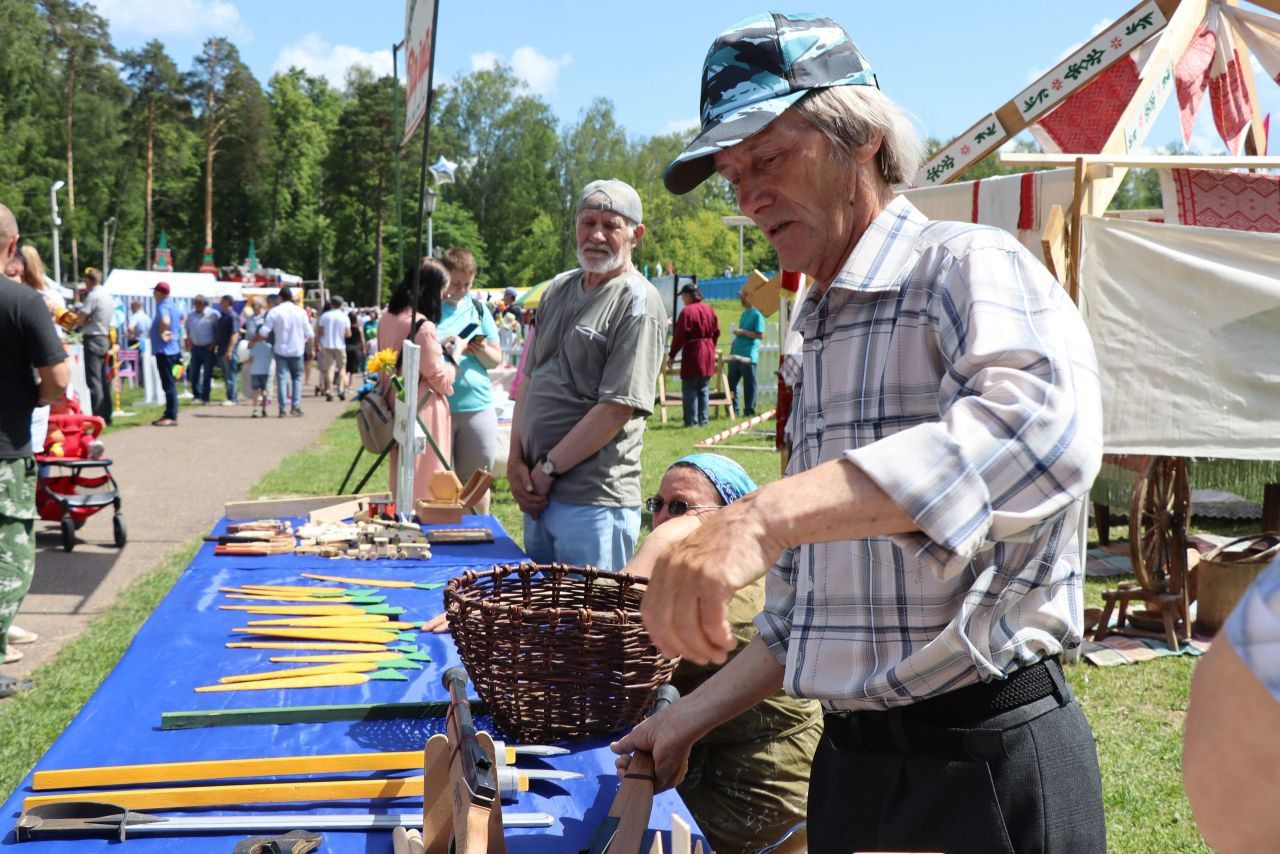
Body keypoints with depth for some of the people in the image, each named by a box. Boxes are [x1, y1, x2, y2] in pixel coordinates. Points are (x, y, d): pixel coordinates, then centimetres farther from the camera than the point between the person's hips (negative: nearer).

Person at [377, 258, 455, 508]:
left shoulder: (387, 317, 5)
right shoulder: (423, 326, -21)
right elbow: (442, 381, -15)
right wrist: (454, 353, 1)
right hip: (423, 411, -8)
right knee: (426, 487, 0)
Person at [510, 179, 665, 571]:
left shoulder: (637, 303, -11)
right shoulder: (558, 290, 13)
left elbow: (619, 407, -18)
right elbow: (529, 379, 14)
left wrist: (548, 469, -13)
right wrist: (516, 461, 2)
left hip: (593, 500, -7)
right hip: (538, 494, 8)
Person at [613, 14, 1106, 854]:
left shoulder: (967, 266, -12)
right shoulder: (820, 345, 14)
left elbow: (1041, 427, -36)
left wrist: (763, 515, -44)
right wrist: (696, 714, 17)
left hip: (986, 766, -8)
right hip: (848, 760, 8)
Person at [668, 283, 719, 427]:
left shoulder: (687, 311, -13)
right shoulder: (708, 309, 8)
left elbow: (679, 336, -14)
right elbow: (716, 331, 13)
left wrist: (672, 354, -8)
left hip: (692, 353, -7)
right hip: (708, 354, 7)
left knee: (690, 389, 0)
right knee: (703, 389, 12)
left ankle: (691, 421, -2)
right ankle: (703, 419, 12)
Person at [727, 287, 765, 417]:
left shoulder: (757, 315, -8)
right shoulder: (744, 314, 18)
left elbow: (760, 335, -16)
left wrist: (742, 332, -16)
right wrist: (734, 344, 16)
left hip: (748, 356, -8)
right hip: (736, 355, 8)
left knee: (749, 384, -2)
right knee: (731, 382, 10)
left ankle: (749, 410, 5)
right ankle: (734, 409, 18)